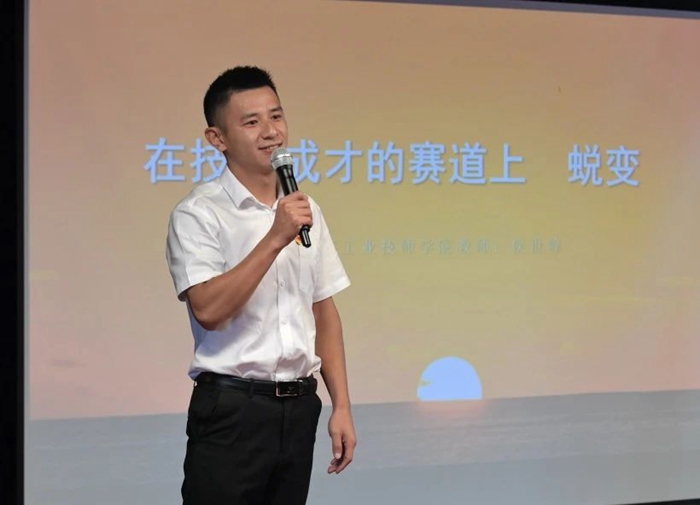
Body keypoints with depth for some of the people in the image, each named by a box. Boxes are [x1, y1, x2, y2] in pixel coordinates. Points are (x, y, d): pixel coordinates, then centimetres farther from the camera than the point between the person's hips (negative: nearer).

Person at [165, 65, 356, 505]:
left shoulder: (304, 209, 11)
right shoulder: (198, 214, -8)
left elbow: (324, 312, 14)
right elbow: (208, 309, -21)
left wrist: (342, 407, 9)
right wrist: (276, 238, -22)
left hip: (299, 407, 6)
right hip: (232, 406, -6)